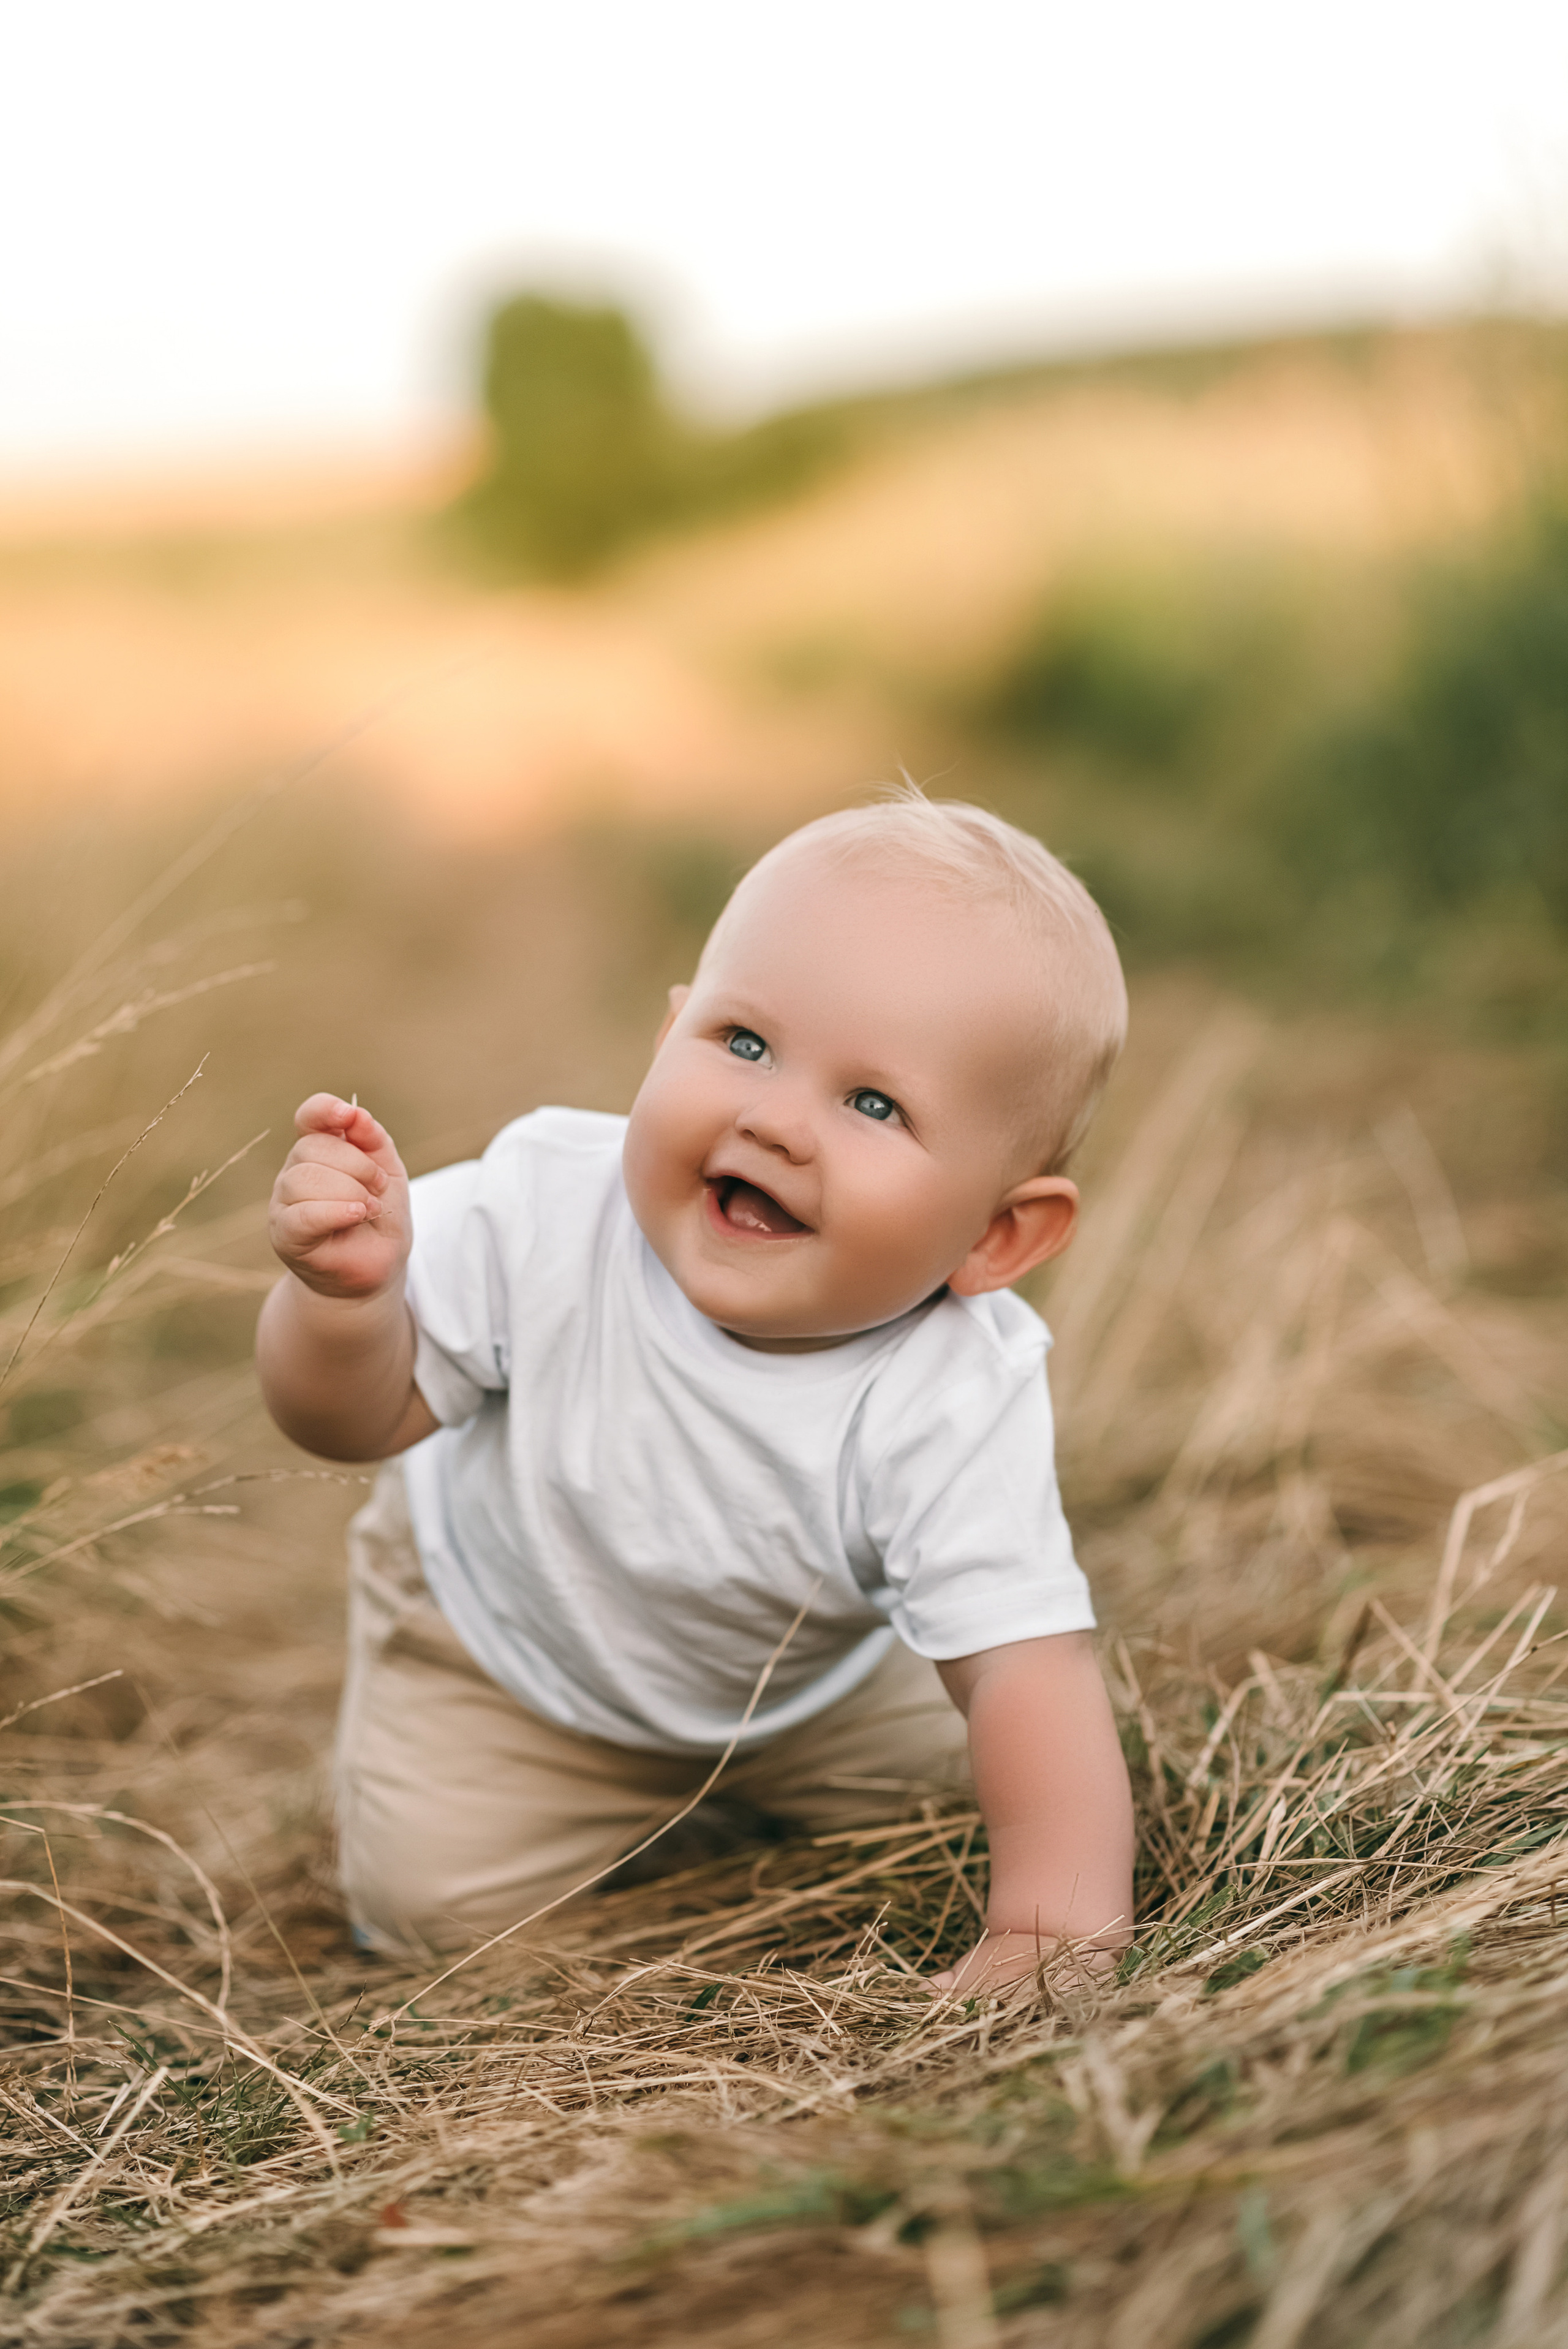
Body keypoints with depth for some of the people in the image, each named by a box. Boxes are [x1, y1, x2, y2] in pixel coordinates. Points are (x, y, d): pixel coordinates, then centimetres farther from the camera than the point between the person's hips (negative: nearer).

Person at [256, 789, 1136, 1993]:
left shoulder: (952, 1408, -37)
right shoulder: (545, 1208, -33)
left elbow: (1027, 1668, -38)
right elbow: (367, 1414, -22)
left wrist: (1053, 1927, -50)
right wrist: (348, 1294, -44)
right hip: (501, 1620, 0)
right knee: (434, 1899, -5)